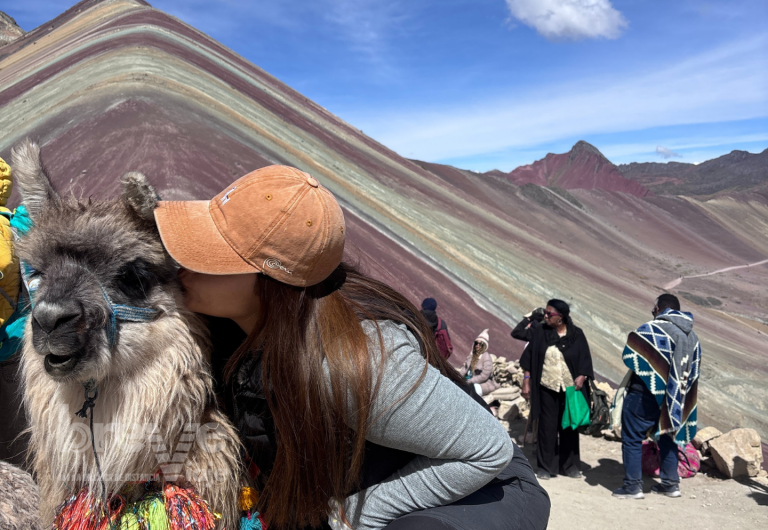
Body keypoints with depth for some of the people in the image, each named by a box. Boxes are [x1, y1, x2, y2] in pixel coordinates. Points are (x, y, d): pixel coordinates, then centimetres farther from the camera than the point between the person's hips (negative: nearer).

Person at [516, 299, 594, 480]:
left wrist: (582, 377, -15)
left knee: (569, 427, 9)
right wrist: (526, 381, -1)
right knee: (547, 427, 3)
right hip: (546, 388, 0)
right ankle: (546, 466, 14)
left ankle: (570, 465, 23)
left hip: (570, 389, 0)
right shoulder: (539, 332, 0)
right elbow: (528, 358, 3)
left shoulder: (576, 334, 0)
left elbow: (585, 359, 1)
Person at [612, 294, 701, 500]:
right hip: (674, 398, 7)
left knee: (632, 439, 3)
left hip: (645, 394, -7)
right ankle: (671, 483, 26)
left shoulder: (649, 330, -15)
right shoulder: (693, 336, 7)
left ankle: (633, 485, 5)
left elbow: (628, 357, -13)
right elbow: (693, 372, 11)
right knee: (667, 437, 21)